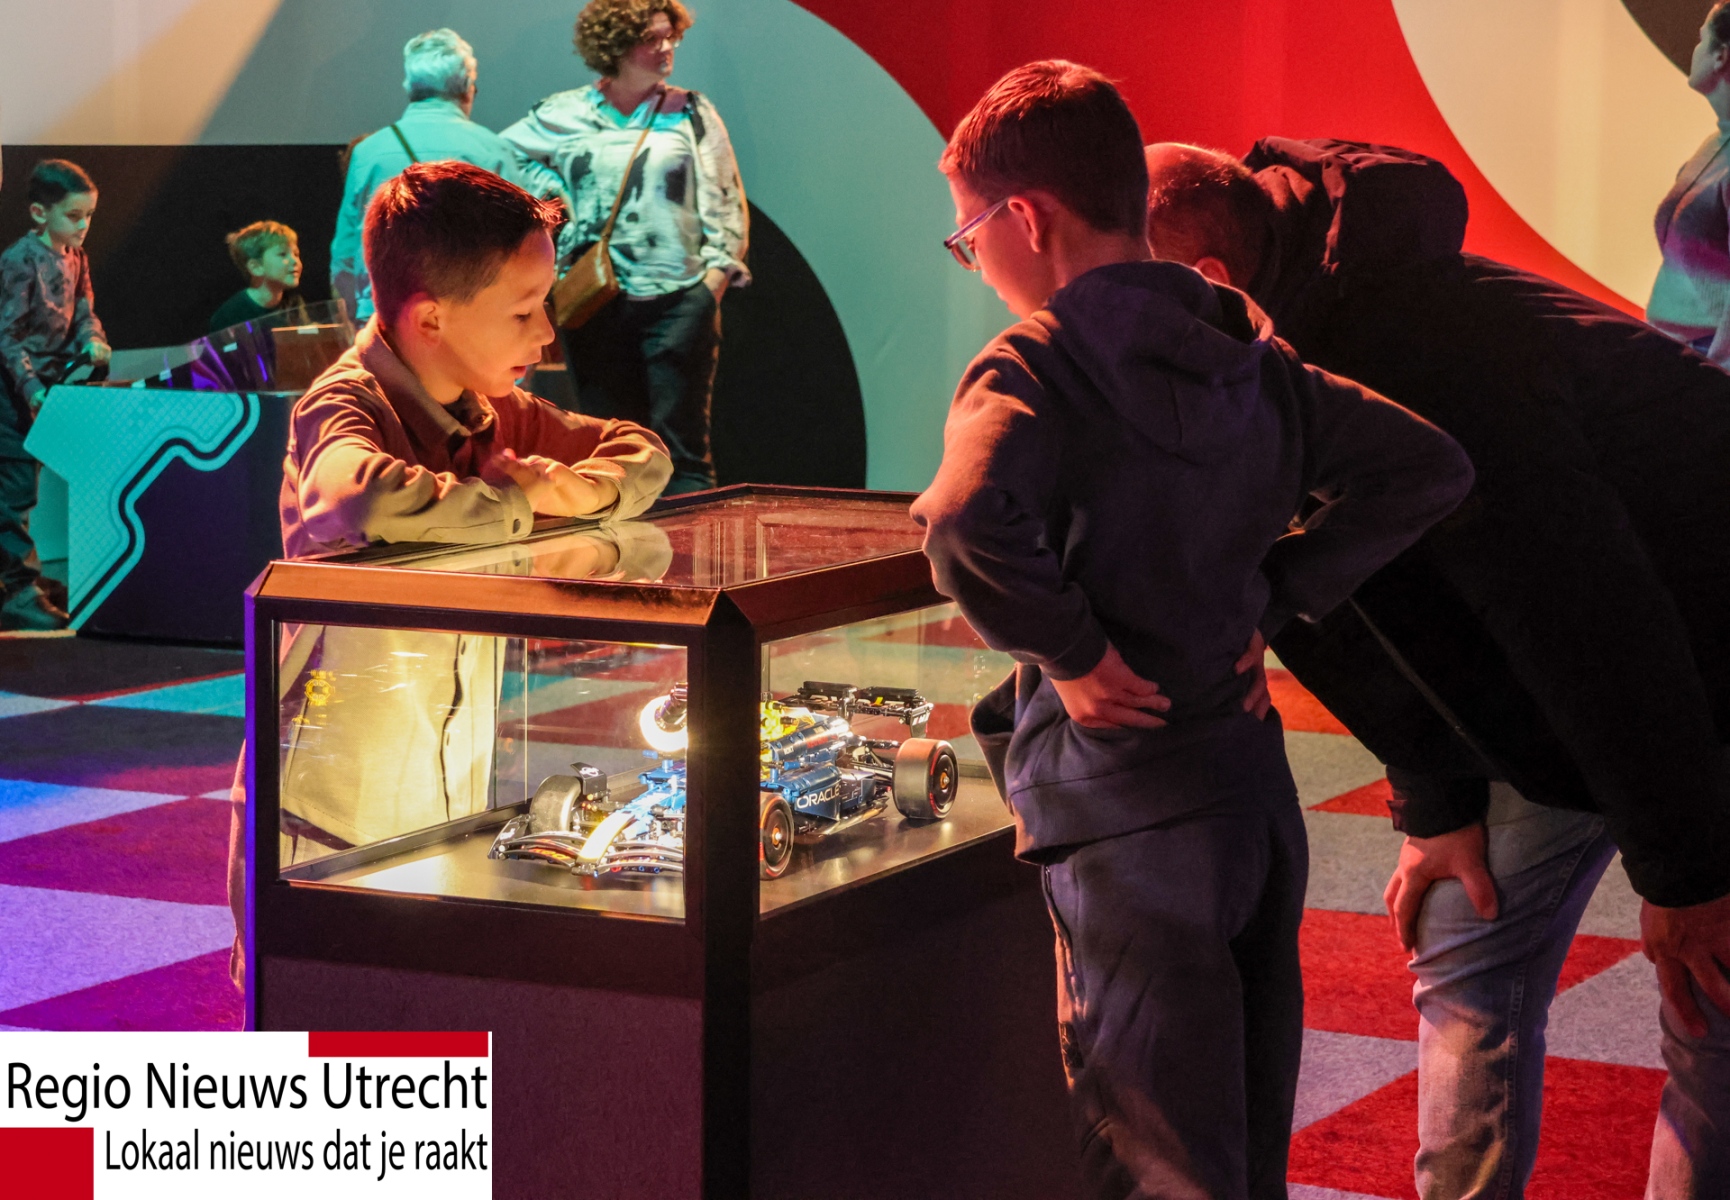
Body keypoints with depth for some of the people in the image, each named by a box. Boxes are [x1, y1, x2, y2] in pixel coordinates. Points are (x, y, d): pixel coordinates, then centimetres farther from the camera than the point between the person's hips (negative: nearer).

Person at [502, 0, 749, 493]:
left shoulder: (692, 113, 7)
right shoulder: (563, 116, 7)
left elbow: (726, 206, 5)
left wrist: (713, 282, -5)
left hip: (679, 299, -2)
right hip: (595, 301, 2)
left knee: (682, 444, -5)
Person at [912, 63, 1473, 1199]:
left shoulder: (1034, 370, -15)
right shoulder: (1252, 359, 7)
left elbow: (967, 525, -34)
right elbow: (1430, 467, 9)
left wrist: (1068, 649, -18)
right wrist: (1275, 592, 6)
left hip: (1131, 821, -7)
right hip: (1259, 793, 7)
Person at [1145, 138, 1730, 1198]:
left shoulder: (1411, 355, -36)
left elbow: (1589, 611, -32)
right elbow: (1398, 617, 7)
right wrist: (1436, 806, 5)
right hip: (1561, 703, 9)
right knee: (1470, 965, 10)